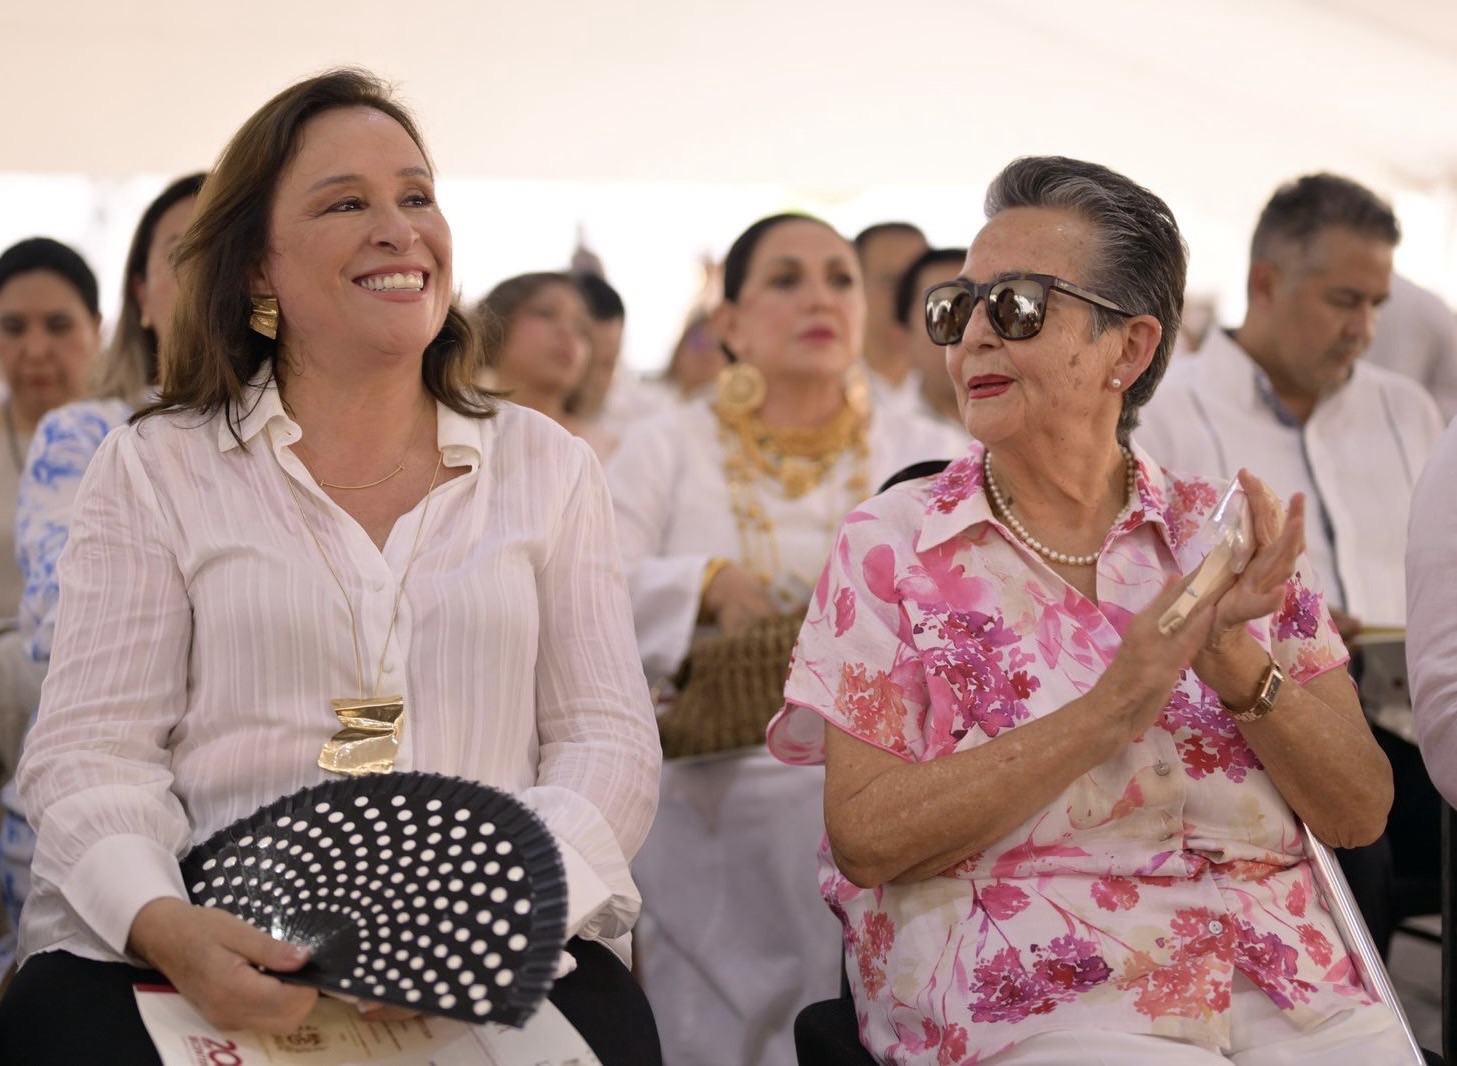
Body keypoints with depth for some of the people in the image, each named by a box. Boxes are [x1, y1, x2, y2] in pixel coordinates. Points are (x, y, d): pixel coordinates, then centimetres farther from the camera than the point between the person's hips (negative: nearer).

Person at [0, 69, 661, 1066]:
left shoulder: (550, 469, 15)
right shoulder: (153, 470, 10)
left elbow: (608, 741, 8)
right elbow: (91, 749, 3)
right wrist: (163, 925, -19)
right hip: (214, 946, 0)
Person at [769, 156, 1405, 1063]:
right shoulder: (892, 544, 2)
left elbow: (1360, 812, 5)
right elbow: (866, 837, -8)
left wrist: (1234, 660, -12)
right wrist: (1111, 709, -16)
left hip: (1289, 989, 3)